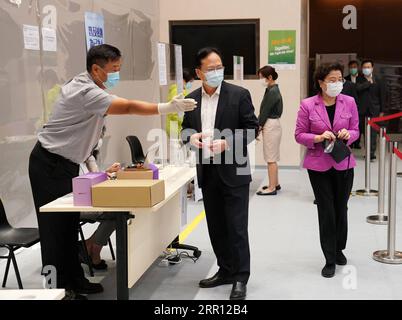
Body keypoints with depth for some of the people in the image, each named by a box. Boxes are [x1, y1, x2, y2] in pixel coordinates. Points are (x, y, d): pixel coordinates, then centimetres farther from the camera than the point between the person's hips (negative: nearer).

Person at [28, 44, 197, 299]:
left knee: (69, 224, 11)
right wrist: (169, 108, -36)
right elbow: (128, 107, -33)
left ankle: (74, 281, 19)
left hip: (67, 163, 10)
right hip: (50, 165, -10)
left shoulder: (90, 88, 8)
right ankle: (58, 289, 4)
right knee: (56, 227, -3)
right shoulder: (85, 91, -24)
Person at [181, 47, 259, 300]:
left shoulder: (239, 94, -6)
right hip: (207, 172, 5)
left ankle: (240, 278, 10)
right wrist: (191, 137, -9)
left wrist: (227, 143, -21)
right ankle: (226, 271, 27)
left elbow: (252, 128, -7)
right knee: (216, 227, 13)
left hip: (234, 171, -5)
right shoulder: (192, 99, 7)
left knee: (237, 227, -1)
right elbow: (185, 129, 14)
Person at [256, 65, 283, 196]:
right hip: (272, 125, 10)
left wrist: (259, 126, -5)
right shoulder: (272, 90, 13)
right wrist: (261, 125, 6)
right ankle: (275, 183, 26)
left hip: (271, 126, -10)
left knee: (271, 158, -5)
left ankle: (272, 188, 0)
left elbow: (265, 111, -15)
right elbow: (265, 110, 12)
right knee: (272, 158, 17)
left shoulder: (272, 92, -17)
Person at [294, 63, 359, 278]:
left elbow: (356, 131, 6)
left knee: (341, 209, 15)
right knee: (326, 211, 1)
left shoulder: (349, 102, -2)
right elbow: (299, 135, -4)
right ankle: (330, 260, 12)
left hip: (343, 164, 2)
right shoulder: (307, 105, -8)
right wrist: (318, 137, -21)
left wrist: (348, 134, -17)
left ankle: (338, 249, 38)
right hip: (318, 165, -2)